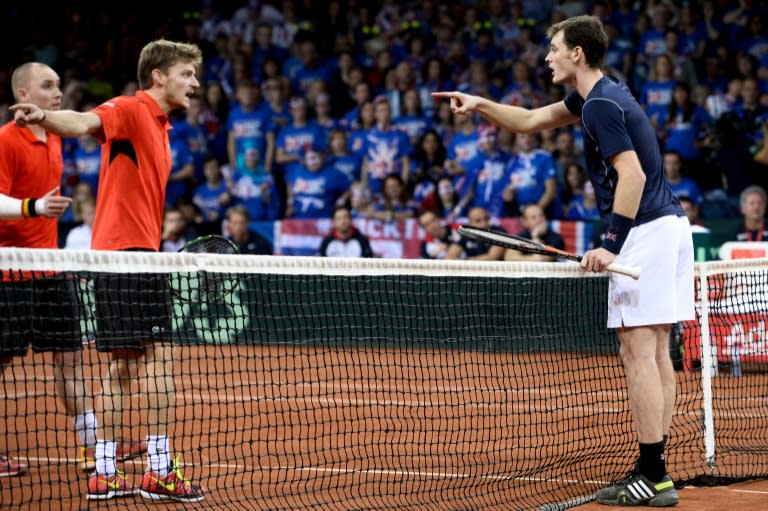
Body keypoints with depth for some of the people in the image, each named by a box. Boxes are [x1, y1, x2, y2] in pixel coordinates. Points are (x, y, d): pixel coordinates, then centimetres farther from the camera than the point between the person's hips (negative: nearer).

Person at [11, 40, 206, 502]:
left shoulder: (159, 127, 21)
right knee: (160, 355, -9)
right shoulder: (131, 110, -8)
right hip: (131, 250, -10)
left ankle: (105, 472, 12)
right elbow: (84, 122, -29)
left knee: (124, 364, 10)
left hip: (114, 254, 10)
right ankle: (160, 469, -9)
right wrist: (45, 117, -49)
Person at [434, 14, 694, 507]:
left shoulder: (602, 106, -14)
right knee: (658, 353, 9)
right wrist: (481, 105, 18)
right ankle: (654, 470, 10)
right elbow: (532, 120, 29)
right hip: (670, 224, 10)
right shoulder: (595, 95, 18)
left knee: (639, 353, -10)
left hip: (645, 230, -10)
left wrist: (612, 243, -24)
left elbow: (633, 175, -22)